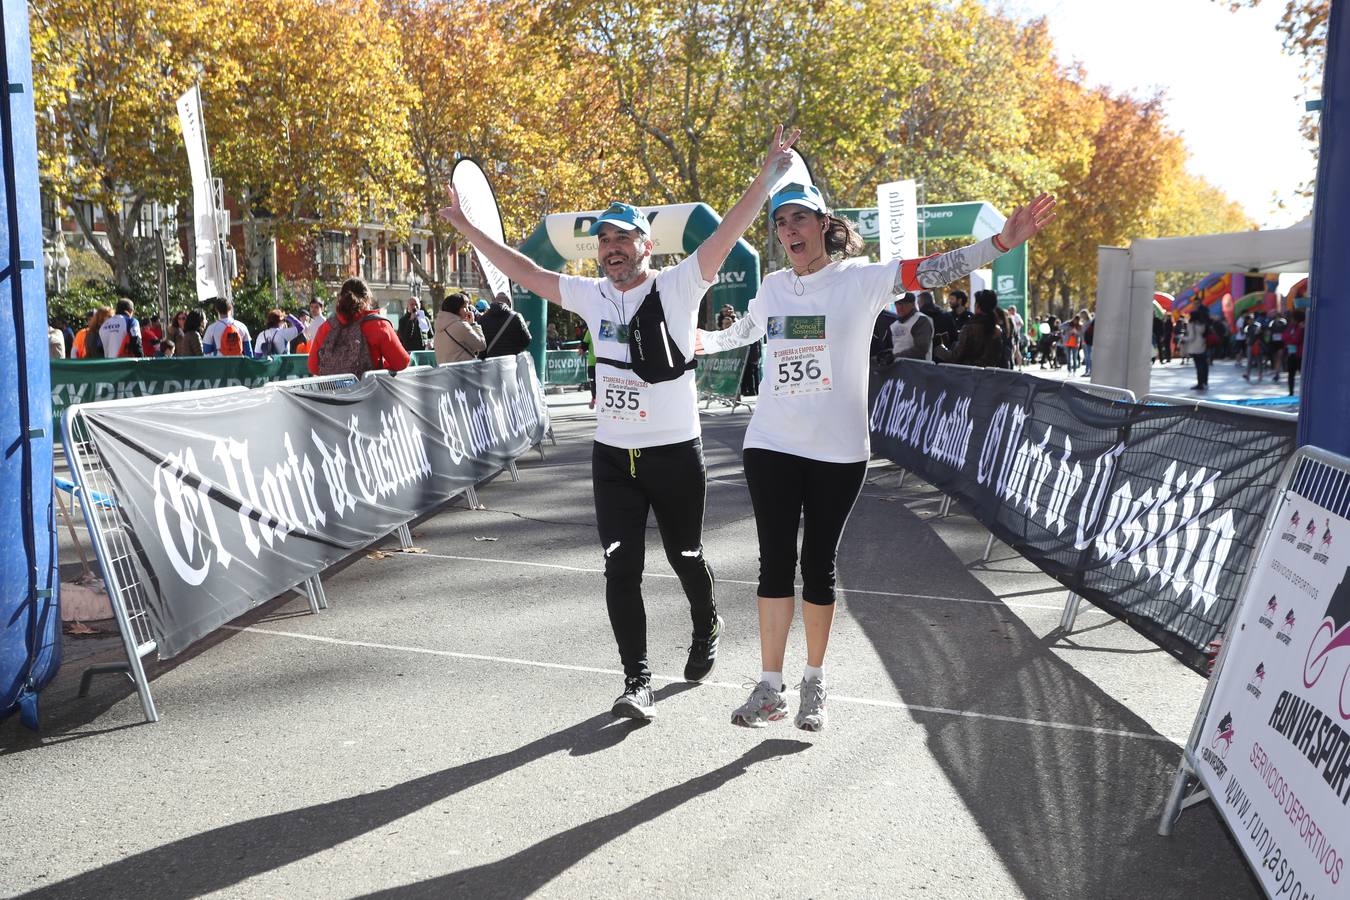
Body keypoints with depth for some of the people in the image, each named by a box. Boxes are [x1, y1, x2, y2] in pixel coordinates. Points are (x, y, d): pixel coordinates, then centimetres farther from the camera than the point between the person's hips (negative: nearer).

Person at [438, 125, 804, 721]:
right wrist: (467, 228, 12)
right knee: (621, 568, -1)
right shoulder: (591, 297, 6)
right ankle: (636, 681, 9)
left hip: (675, 452, -3)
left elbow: (727, 234, -17)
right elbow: (524, 272, 12)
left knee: (686, 557, 13)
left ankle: (707, 630, 43)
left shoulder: (678, 287, -6)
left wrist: (767, 177, -28)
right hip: (613, 455, 3)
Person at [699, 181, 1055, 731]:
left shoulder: (861, 278, -3)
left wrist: (1001, 242, -21)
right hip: (771, 445, 3)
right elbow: (742, 332, 28)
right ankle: (770, 689, 12)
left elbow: (931, 271, -12)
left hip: (838, 452, -2)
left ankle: (814, 682, 23)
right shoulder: (773, 286, 8)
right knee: (775, 562, 2)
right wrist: (700, 341, 28)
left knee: (819, 564, 6)